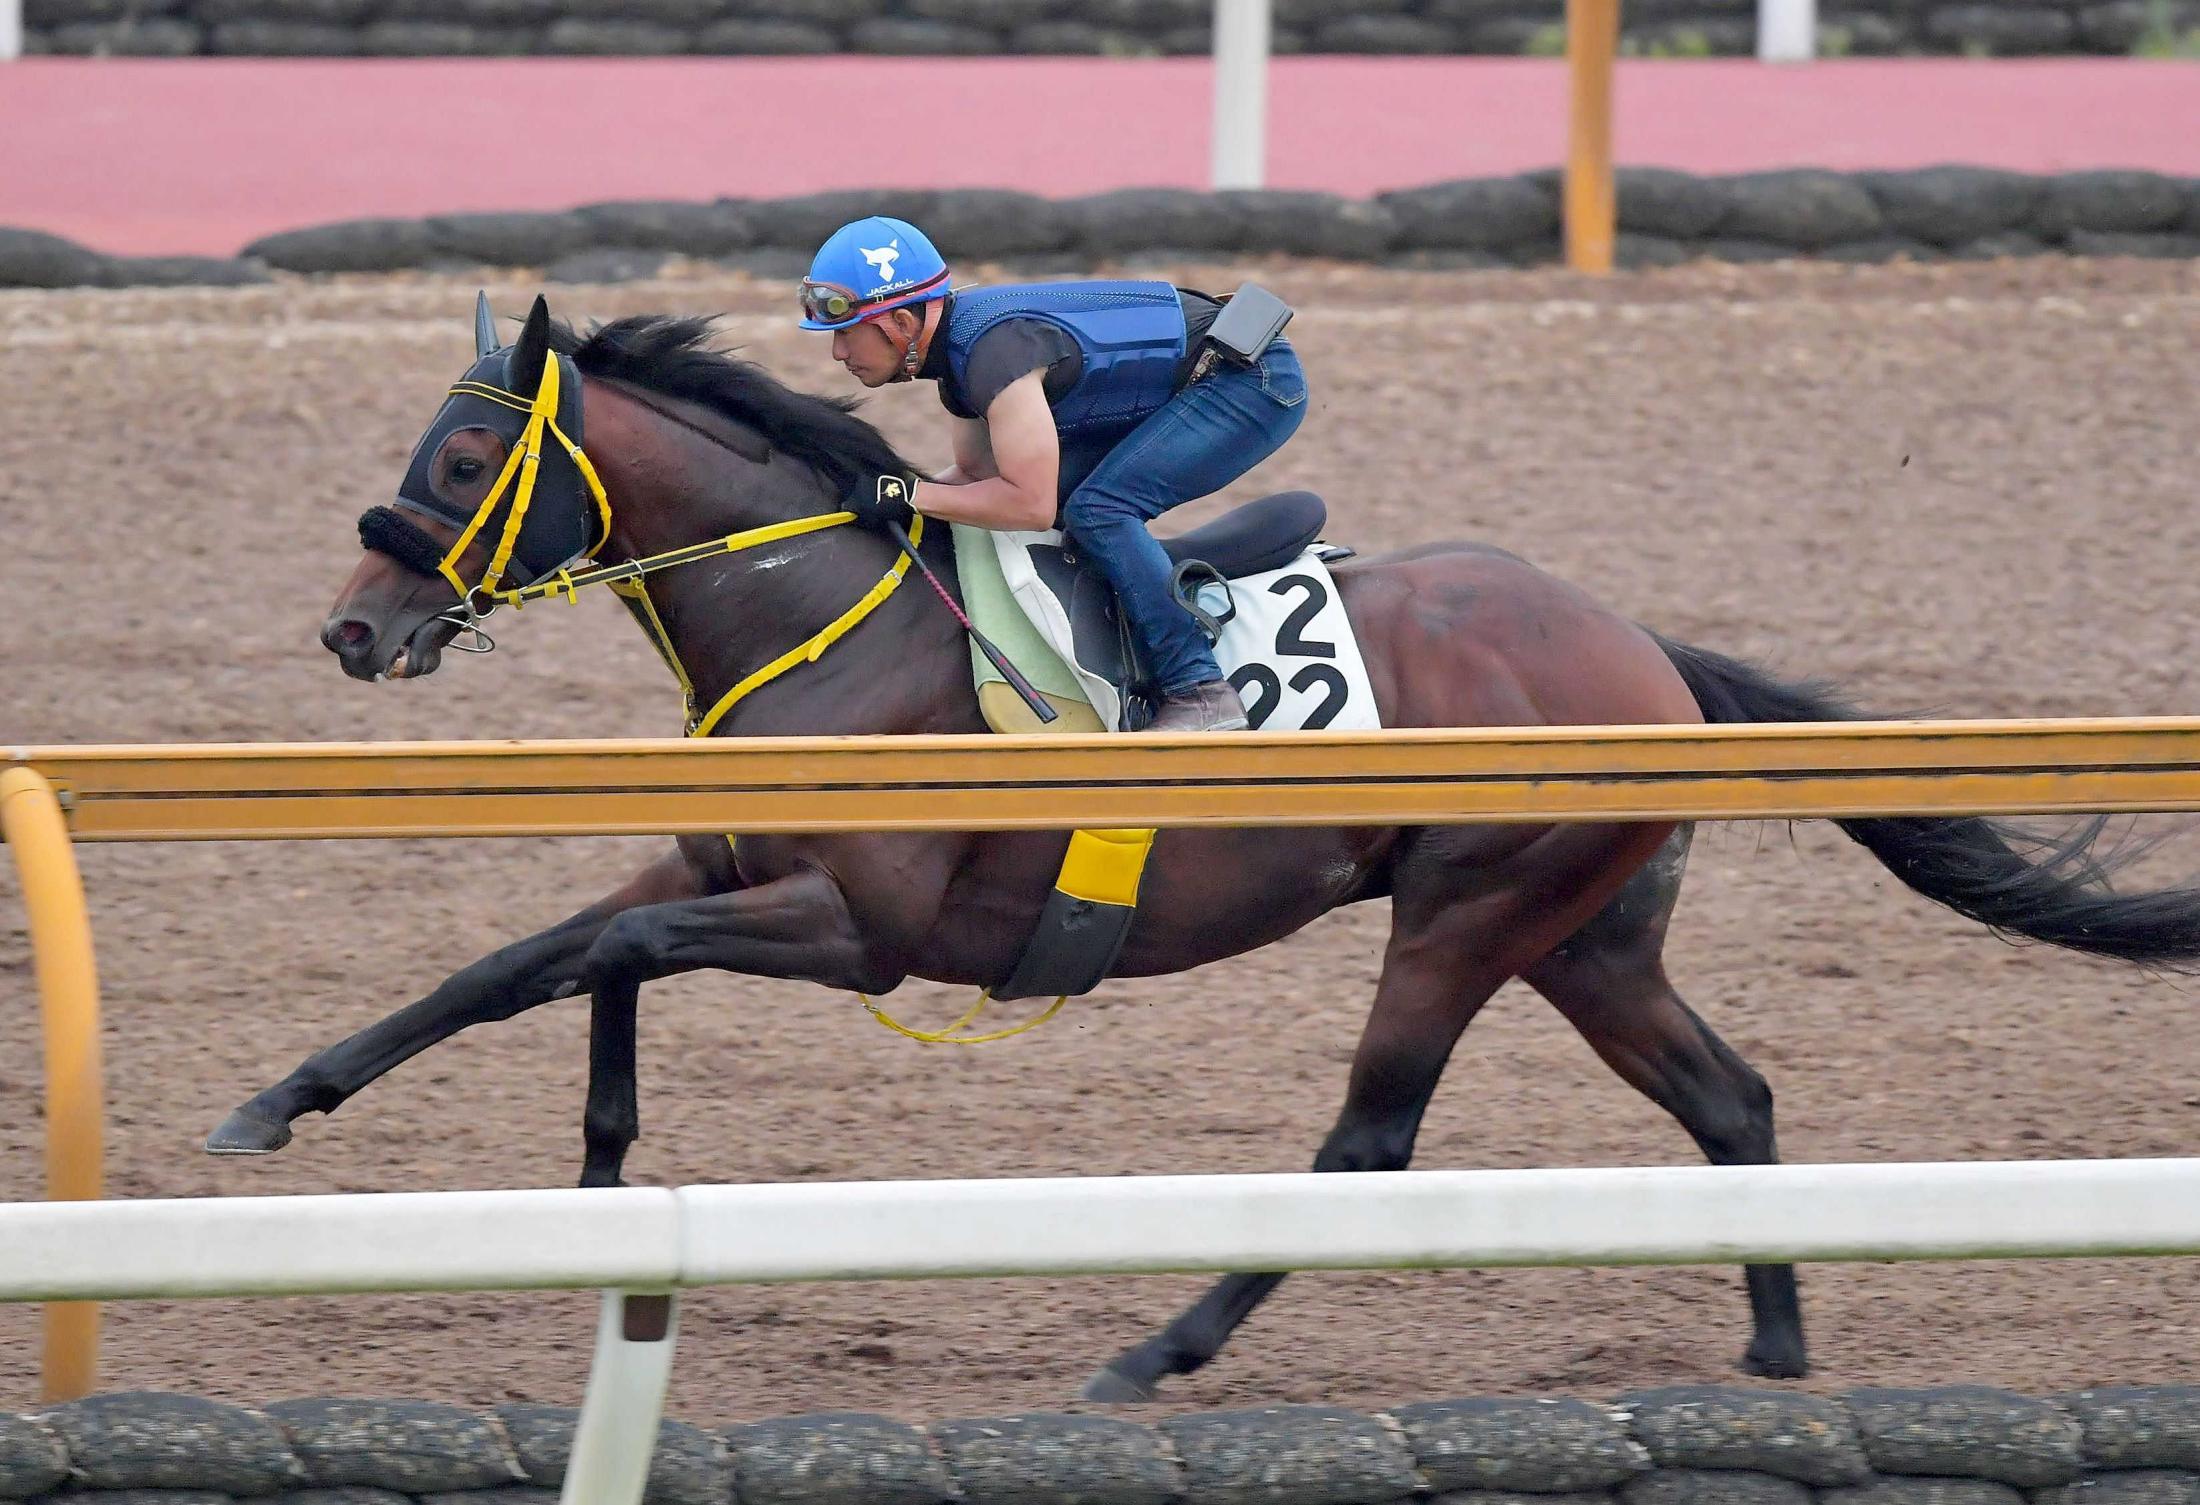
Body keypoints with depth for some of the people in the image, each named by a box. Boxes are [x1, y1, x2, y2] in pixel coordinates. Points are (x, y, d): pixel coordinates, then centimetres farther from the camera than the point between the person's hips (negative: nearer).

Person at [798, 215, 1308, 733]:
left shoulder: (995, 349, -27)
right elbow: (978, 474, 13)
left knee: (1098, 510, -22)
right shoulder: (958, 342, 4)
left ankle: (1201, 693, -19)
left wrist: (910, 495, -24)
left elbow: (1031, 504, -30)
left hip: (1256, 384, -10)